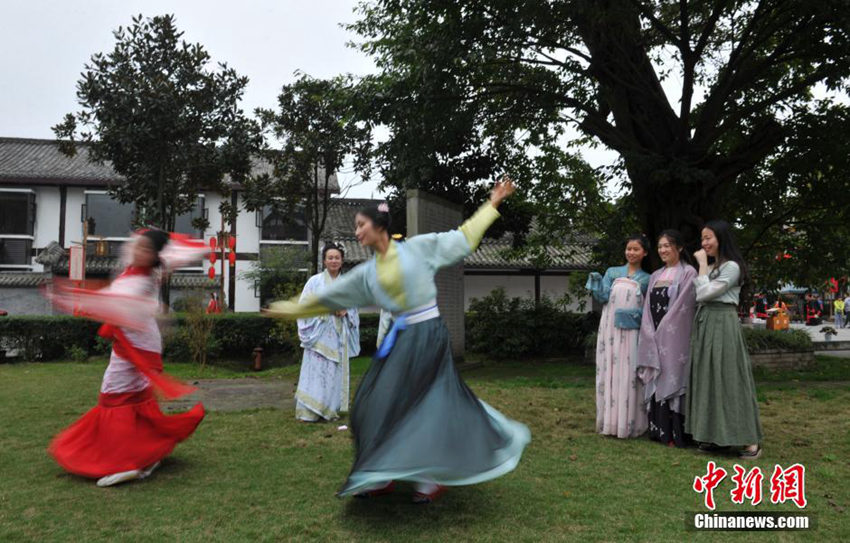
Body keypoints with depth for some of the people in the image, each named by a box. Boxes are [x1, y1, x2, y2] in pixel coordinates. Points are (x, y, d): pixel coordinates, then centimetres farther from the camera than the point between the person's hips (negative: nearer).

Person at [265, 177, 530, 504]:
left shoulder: (417, 247, 0)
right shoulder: (366, 273, 12)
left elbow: (464, 238, 7)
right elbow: (330, 297, 17)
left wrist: (491, 204, 9)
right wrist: (292, 309, 19)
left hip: (427, 335, -6)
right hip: (400, 339, 6)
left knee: (397, 404, -8)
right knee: (376, 406, 4)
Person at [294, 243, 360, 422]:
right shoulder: (315, 281, -1)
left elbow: (354, 308, 16)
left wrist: (345, 310, -5)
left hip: (339, 334, 4)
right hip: (320, 333, -4)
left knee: (335, 372, 6)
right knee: (316, 371, -7)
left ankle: (330, 410, 15)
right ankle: (309, 411, -3)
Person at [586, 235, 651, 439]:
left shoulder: (647, 279, 10)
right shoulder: (612, 272, 12)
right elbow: (603, 297, 2)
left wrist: (636, 314, -11)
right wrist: (596, 282, -13)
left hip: (631, 332, -1)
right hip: (610, 329, 1)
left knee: (629, 375, -3)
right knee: (609, 373, 2)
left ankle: (629, 423, 5)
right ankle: (610, 422, 9)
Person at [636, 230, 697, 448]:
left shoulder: (688, 273, -4)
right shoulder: (656, 276, 16)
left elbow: (684, 306, -12)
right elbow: (649, 309, 12)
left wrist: (664, 330, -13)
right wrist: (651, 335, 0)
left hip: (675, 338, -6)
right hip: (655, 338, 6)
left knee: (673, 380, -5)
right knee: (658, 382, 7)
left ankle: (676, 434, 1)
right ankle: (659, 430, 13)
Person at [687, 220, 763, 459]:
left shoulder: (731, 267, -9)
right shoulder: (711, 267, 17)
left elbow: (705, 293, -16)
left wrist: (703, 264, -10)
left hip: (723, 324, -9)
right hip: (705, 324, 9)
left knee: (728, 379, -8)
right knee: (709, 379, 8)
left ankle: (749, 440, -2)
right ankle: (716, 435, 14)